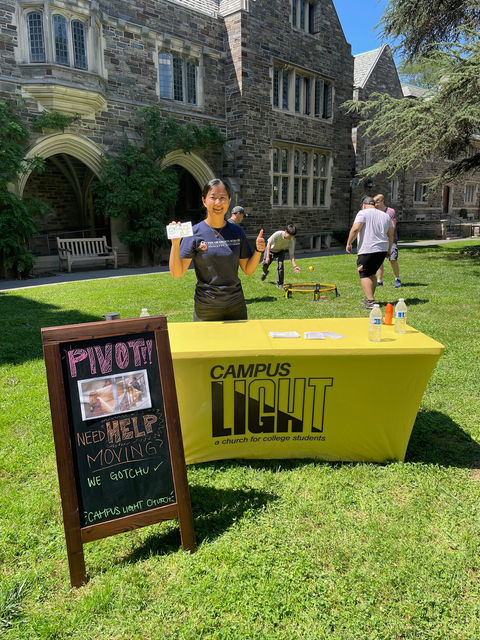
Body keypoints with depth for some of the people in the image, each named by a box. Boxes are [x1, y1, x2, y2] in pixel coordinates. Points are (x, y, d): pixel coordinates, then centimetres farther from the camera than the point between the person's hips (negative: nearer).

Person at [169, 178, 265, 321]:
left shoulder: (237, 231, 3)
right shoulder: (194, 233, -7)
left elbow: (248, 270, 6)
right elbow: (177, 273, -13)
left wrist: (258, 250, -10)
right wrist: (175, 243, -24)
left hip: (236, 305, 3)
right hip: (206, 308, -3)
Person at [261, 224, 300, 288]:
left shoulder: (291, 241, -28)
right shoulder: (278, 234, -36)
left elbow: (291, 254, -26)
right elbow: (269, 244, -26)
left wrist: (295, 266, -41)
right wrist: (267, 257, -32)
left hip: (280, 251, 1)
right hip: (270, 249, -1)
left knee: (280, 266, -18)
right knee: (265, 265, 2)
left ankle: (280, 284, -1)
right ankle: (265, 272, 41)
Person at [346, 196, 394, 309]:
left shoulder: (363, 213, -1)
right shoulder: (385, 215, 18)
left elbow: (355, 229, -14)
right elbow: (391, 235, 18)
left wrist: (348, 243, -5)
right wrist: (389, 249, 27)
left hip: (367, 250, -7)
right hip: (382, 250, 7)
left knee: (364, 275, -3)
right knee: (372, 274, 20)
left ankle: (370, 301, -15)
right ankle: (369, 298, 27)